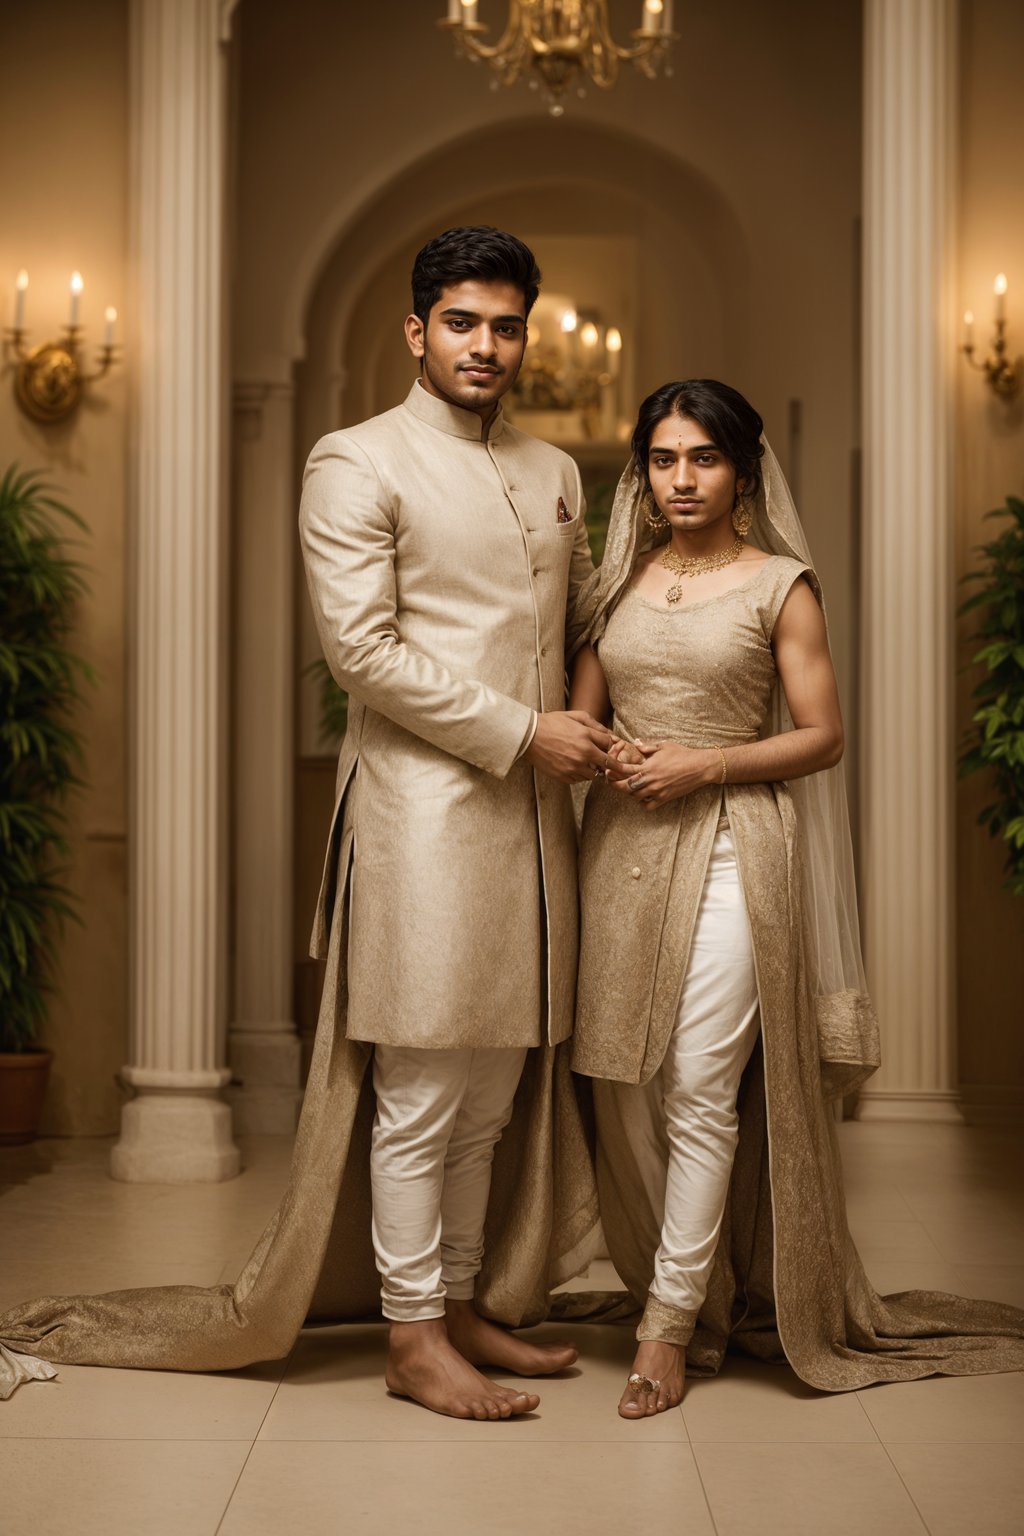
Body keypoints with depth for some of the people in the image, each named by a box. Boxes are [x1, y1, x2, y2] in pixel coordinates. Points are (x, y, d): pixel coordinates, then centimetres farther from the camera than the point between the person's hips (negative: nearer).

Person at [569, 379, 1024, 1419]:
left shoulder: (780, 585, 2)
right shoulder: (622, 580, 14)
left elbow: (821, 735, 0)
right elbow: (579, 715, 16)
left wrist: (708, 764, -12)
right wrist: (606, 757, -7)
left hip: (730, 843, -4)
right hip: (622, 844, 5)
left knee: (703, 1091, -8)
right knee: (625, 1089, 5)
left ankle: (672, 1320, 0)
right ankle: (691, 1291, 20)